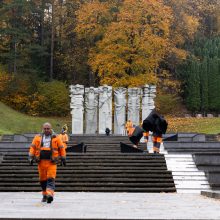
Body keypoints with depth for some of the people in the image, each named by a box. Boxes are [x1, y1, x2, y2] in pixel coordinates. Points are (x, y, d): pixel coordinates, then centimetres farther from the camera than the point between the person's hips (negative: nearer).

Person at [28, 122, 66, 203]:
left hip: (52, 162, -3)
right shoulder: (38, 138, 10)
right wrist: (31, 157, -3)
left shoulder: (56, 138, 5)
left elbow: (61, 148, 9)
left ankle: (50, 195, -25)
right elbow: (32, 147, 8)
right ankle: (45, 195, 24)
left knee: (51, 179, -15)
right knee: (43, 179, 9)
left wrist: (63, 159, 9)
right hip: (41, 162, 3)